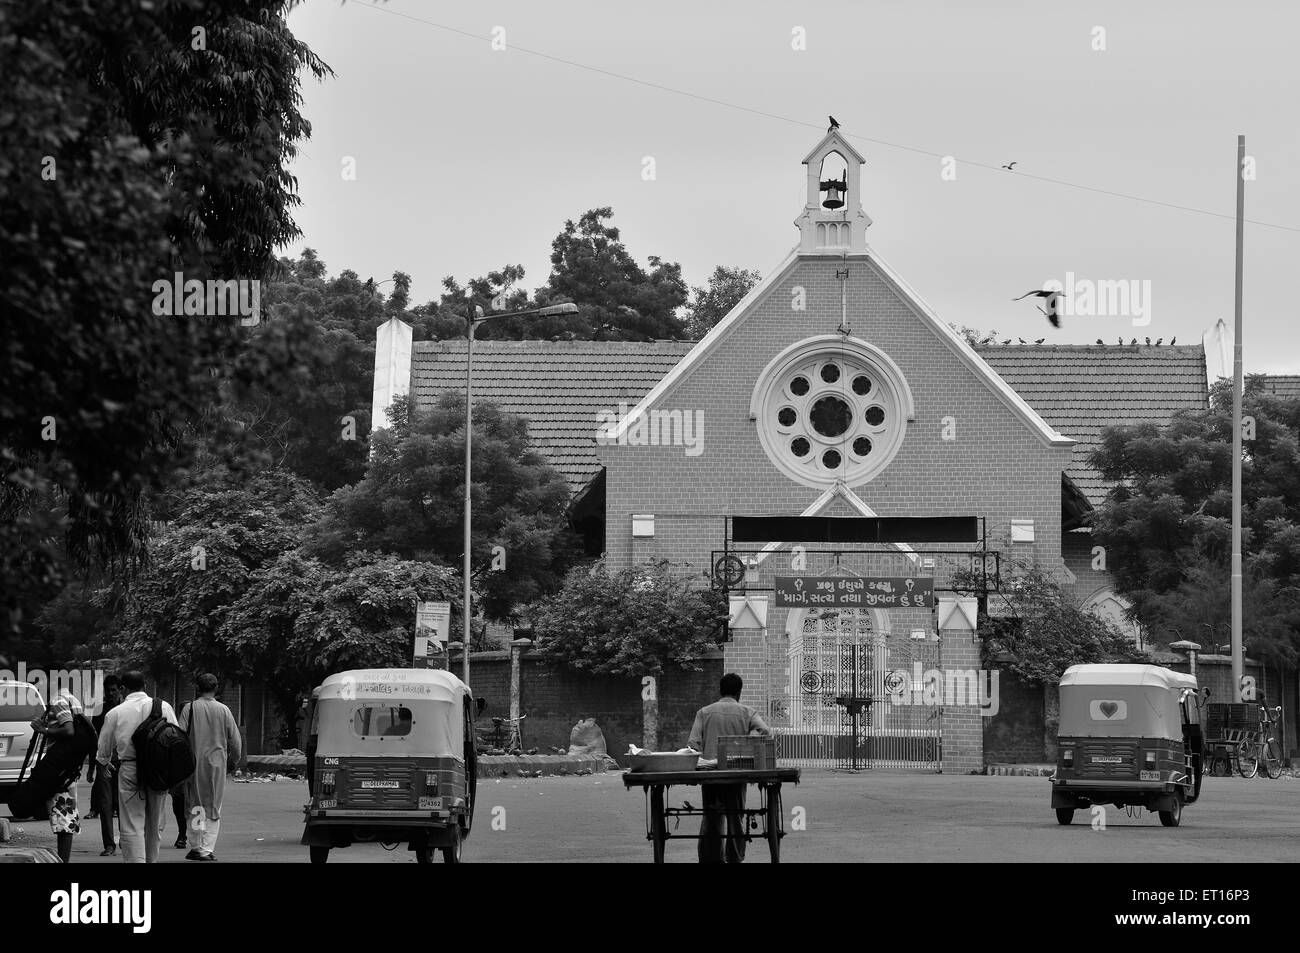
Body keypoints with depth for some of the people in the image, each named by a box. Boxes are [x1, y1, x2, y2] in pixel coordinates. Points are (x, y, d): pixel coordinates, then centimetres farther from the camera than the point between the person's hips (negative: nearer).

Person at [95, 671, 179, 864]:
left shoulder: (115, 713, -2)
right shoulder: (163, 707, 1)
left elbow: (104, 747, 10)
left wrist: (103, 762, 32)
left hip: (129, 770, -3)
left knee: (132, 826, -3)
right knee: (154, 824, 16)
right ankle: (152, 860, 27)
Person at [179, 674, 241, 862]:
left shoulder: (190, 709, -3)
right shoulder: (223, 710, 1)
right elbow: (235, 740, 5)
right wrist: (233, 761, 20)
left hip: (194, 762, -1)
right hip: (217, 763, 1)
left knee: (195, 805, 8)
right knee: (213, 807, 7)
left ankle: (196, 846, 3)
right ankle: (208, 848, 2)